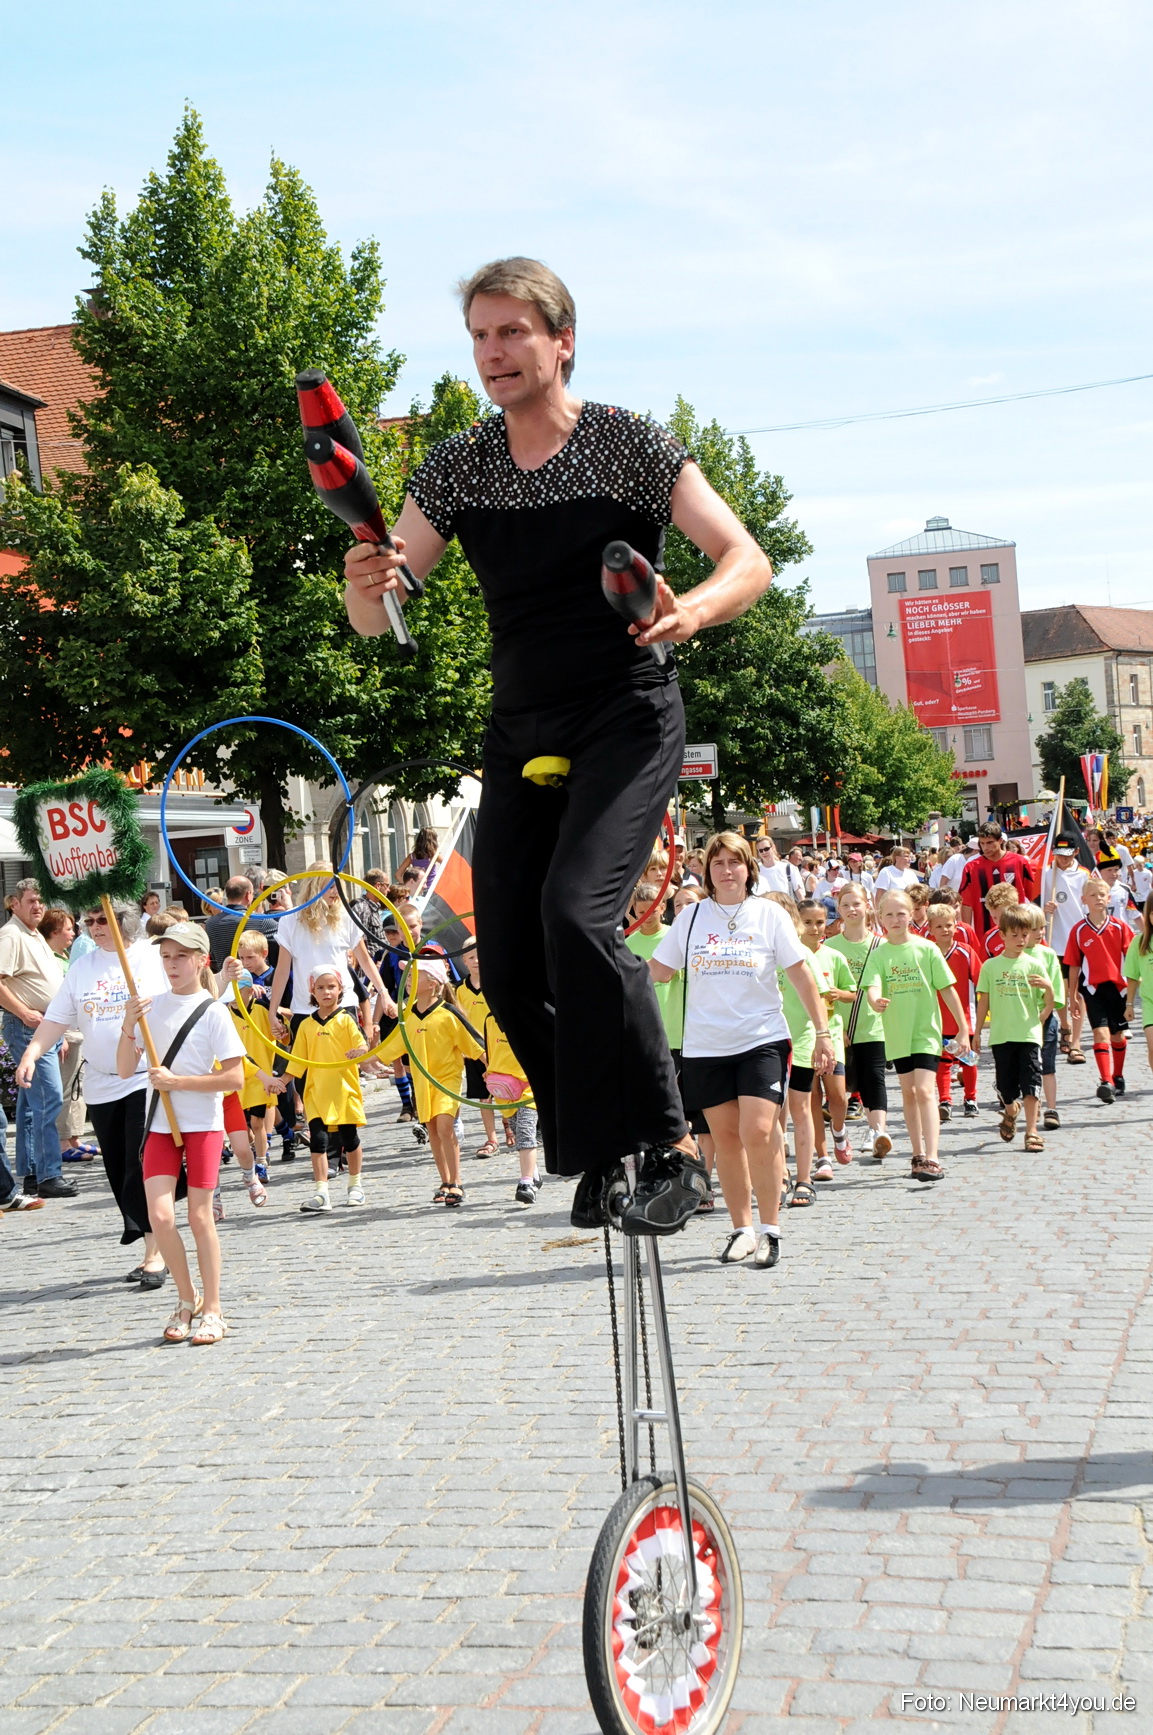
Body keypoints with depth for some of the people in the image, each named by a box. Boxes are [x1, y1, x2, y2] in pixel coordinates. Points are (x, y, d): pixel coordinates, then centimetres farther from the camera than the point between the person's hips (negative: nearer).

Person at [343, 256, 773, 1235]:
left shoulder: (628, 444, -5)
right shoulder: (459, 468, 6)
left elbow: (749, 561, -6)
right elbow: (376, 619, 4)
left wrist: (697, 610, -28)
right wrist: (365, 586, -20)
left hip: (626, 716, -5)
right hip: (522, 732, 5)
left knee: (576, 911, -27)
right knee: (509, 969, -2)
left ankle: (671, 1148, -15)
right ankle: (595, 1153, 19)